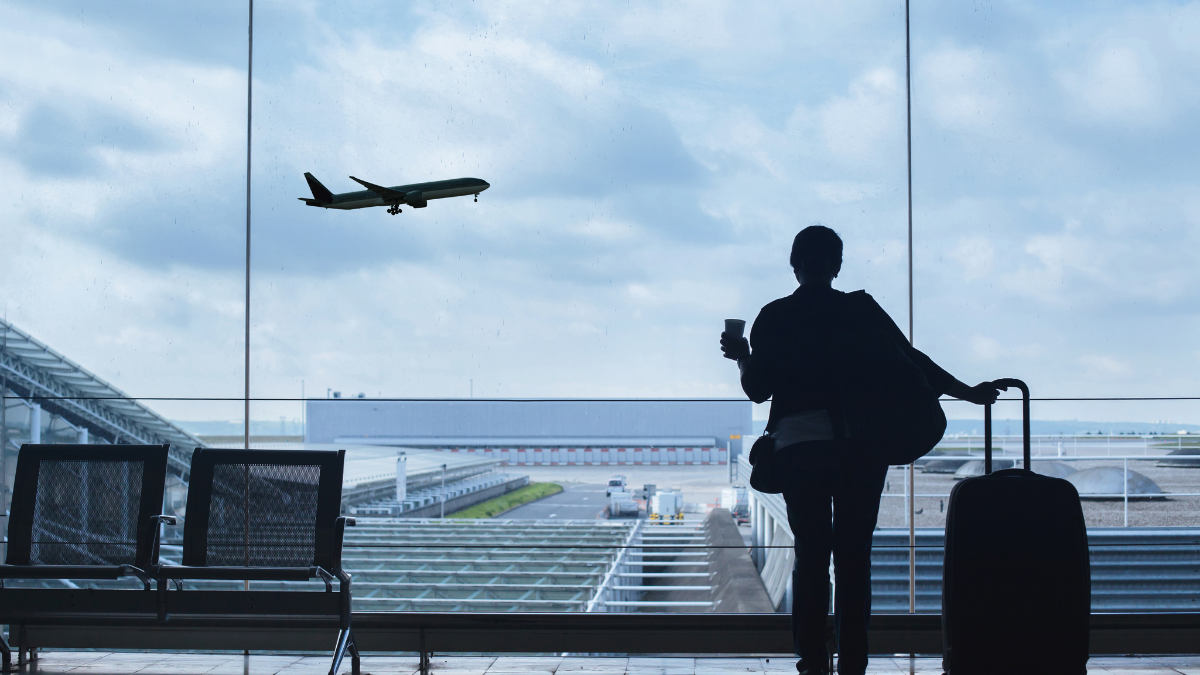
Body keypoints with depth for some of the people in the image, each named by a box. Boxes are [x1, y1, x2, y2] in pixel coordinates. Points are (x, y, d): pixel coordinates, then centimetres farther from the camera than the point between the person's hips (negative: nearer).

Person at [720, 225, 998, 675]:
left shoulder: (773, 318, 4)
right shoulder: (863, 311, 4)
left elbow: (758, 389, 2)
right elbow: (913, 362, 4)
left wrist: (741, 357, 22)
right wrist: (971, 394, 12)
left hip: (798, 445, 0)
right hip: (861, 447, 0)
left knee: (810, 554, 6)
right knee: (854, 555, 4)